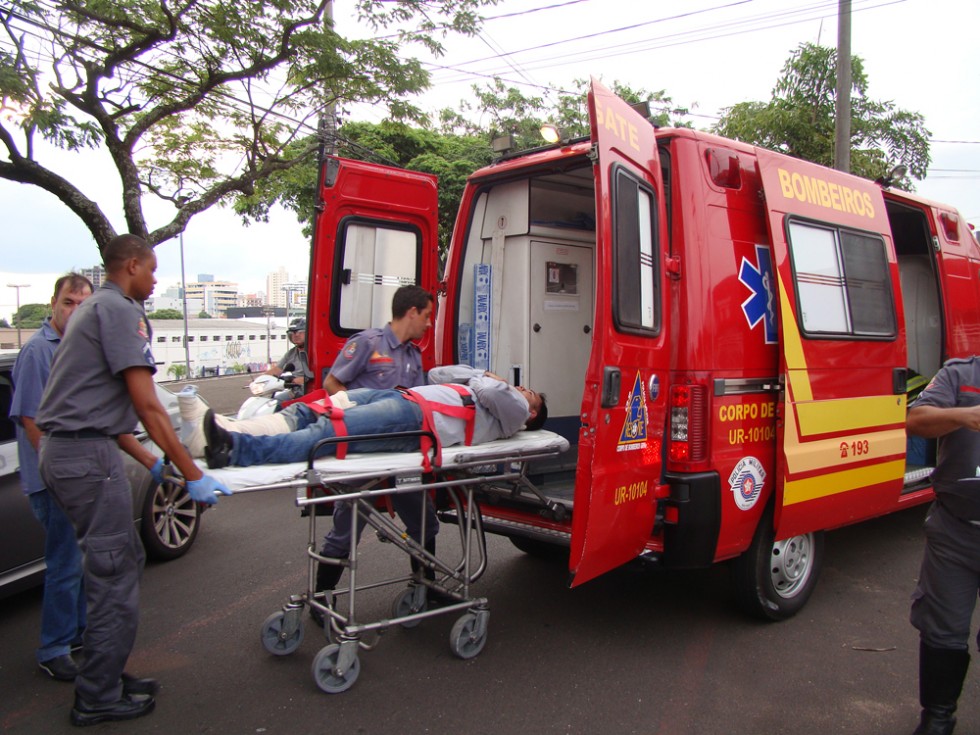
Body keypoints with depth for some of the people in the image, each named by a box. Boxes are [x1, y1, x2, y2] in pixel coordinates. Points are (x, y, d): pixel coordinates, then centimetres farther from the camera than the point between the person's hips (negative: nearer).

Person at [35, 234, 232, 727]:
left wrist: (151, 463, 20)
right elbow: (147, 407, -17)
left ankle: (106, 676, 26)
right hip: (86, 454, -10)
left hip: (66, 450, 10)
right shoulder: (120, 310, -10)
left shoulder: (94, 308, 22)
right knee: (114, 575, -2)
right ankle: (99, 698, 10)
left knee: (122, 560, 16)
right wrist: (193, 476, -14)